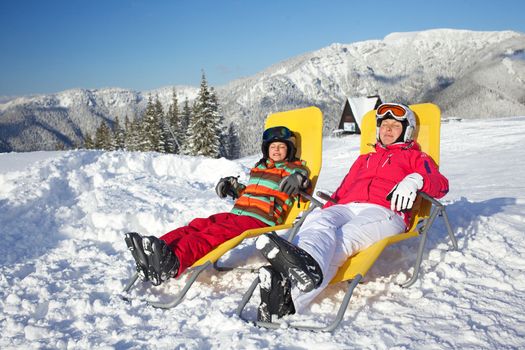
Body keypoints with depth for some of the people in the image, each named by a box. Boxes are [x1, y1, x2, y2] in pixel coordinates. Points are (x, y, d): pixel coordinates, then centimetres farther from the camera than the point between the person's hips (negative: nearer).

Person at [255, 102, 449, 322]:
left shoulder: (415, 156, 27)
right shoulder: (364, 159, 42)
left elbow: (441, 184, 9)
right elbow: (343, 189, 34)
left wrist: (415, 180, -14)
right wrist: (323, 211, 13)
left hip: (384, 212, -4)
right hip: (346, 208, 5)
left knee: (343, 240, -36)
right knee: (317, 222, -33)